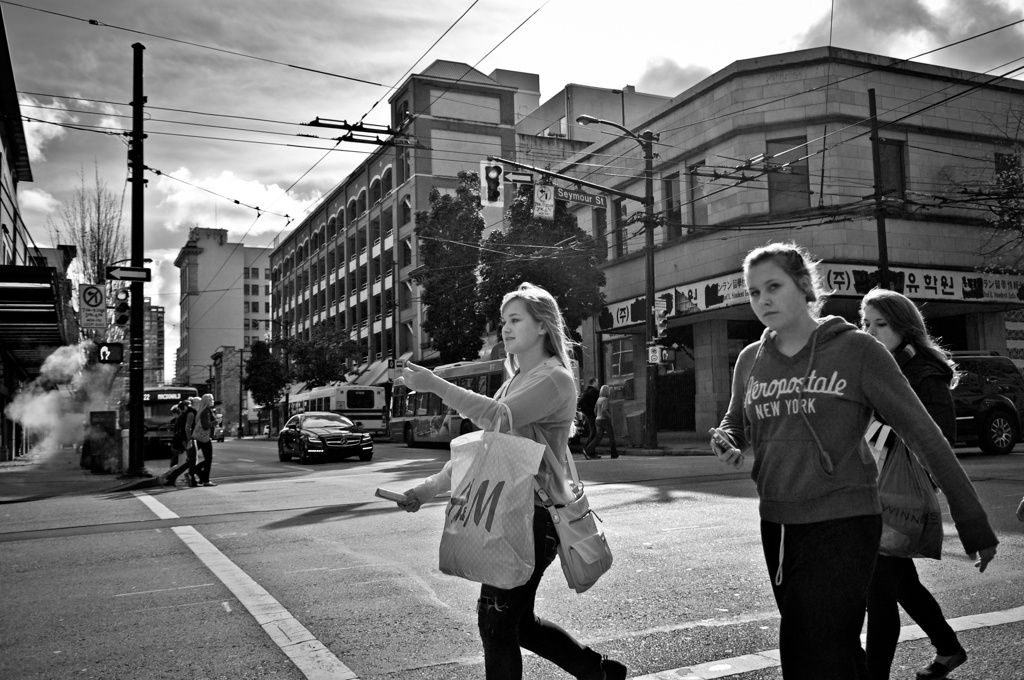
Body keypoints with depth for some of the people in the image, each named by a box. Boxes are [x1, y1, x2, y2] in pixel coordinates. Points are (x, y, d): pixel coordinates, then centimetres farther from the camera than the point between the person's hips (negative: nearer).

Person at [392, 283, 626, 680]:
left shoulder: (554, 379, -9)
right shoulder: (515, 382, 18)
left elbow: (498, 416, -26)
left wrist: (437, 386, -27)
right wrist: (431, 487, 10)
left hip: (535, 516, -9)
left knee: (496, 620, -4)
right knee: (517, 622, 16)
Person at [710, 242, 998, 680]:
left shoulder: (856, 349, -7)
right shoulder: (750, 360, 7)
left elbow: (922, 432, -7)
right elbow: (735, 425, 21)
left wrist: (973, 521, -8)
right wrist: (725, 443, -4)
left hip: (842, 524, -5)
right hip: (776, 525, 5)